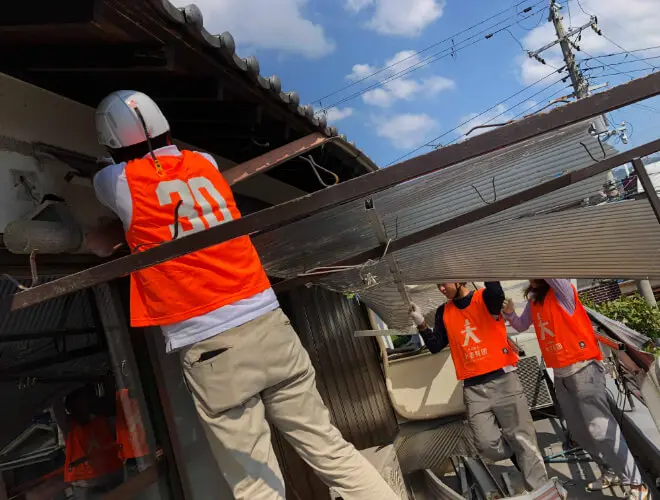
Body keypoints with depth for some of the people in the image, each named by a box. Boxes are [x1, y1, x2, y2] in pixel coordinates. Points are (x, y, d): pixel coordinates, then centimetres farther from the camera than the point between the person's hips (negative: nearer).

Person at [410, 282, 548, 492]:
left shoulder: (484, 298, -3)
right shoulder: (444, 313, 11)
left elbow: (497, 294, -27)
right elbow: (435, 346, 7)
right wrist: (422, 325, -8)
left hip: (502, 380, -4)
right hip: (473, 389, 4)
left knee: (522, 439, -1)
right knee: (488, 445, -1)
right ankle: (524, 460, 27)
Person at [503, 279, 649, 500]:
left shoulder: (562, 291, -11)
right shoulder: (533, 300, 10)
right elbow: (521, 325, 17)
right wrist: (509, 313, -1)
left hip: (583, 369, -8)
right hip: (560, 375, 8)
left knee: (601, 429, -8)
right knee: (579, 431, 14)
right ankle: (610, 473, 31)